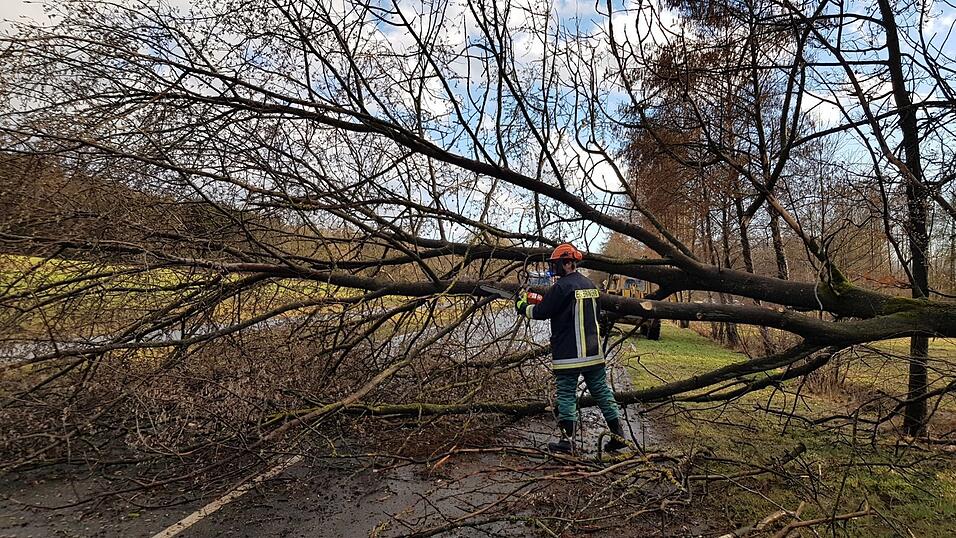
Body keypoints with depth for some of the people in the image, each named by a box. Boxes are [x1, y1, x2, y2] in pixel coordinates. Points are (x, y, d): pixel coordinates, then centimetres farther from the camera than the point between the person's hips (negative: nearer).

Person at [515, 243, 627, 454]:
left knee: (566, 395, 2)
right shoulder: (590, 285, 10)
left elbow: (541, 312, -9)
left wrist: (523, 306, 8)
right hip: (594, 352, 7)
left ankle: (567, 441, 7)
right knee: (602, 391, 13)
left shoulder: (561, 287, -14)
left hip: (568, 354, -7)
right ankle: (618, 435, 16)